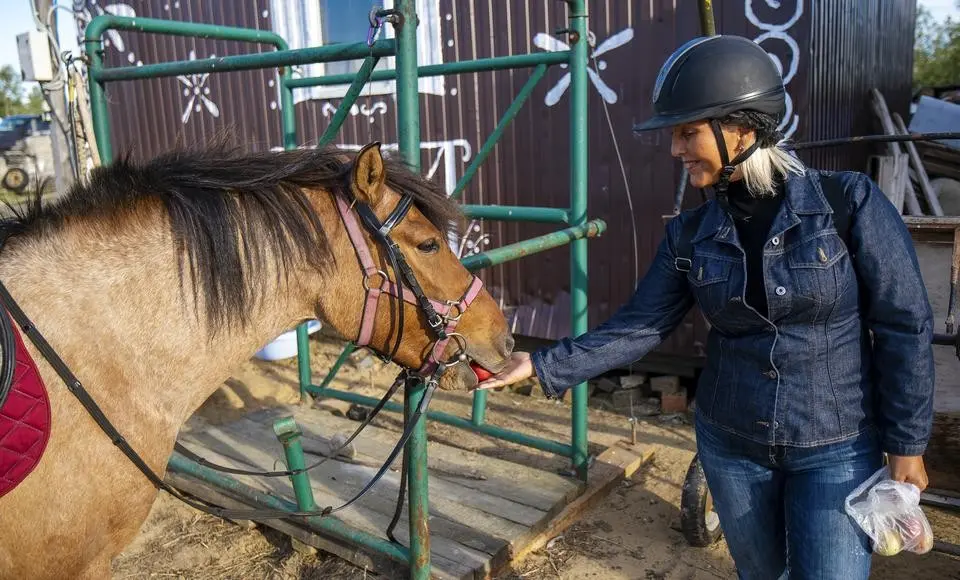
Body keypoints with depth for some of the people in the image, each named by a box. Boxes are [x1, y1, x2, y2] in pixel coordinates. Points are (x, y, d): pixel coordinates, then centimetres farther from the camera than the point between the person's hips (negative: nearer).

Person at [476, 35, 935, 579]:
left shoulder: (850, 203, -15)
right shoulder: (692, 234, -5)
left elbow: (905, 328, -10)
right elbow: (637, 327, -5)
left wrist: (906, 444, -7)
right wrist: (542, 365, -14)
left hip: (837, 449, -3)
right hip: (730, 443, 4)